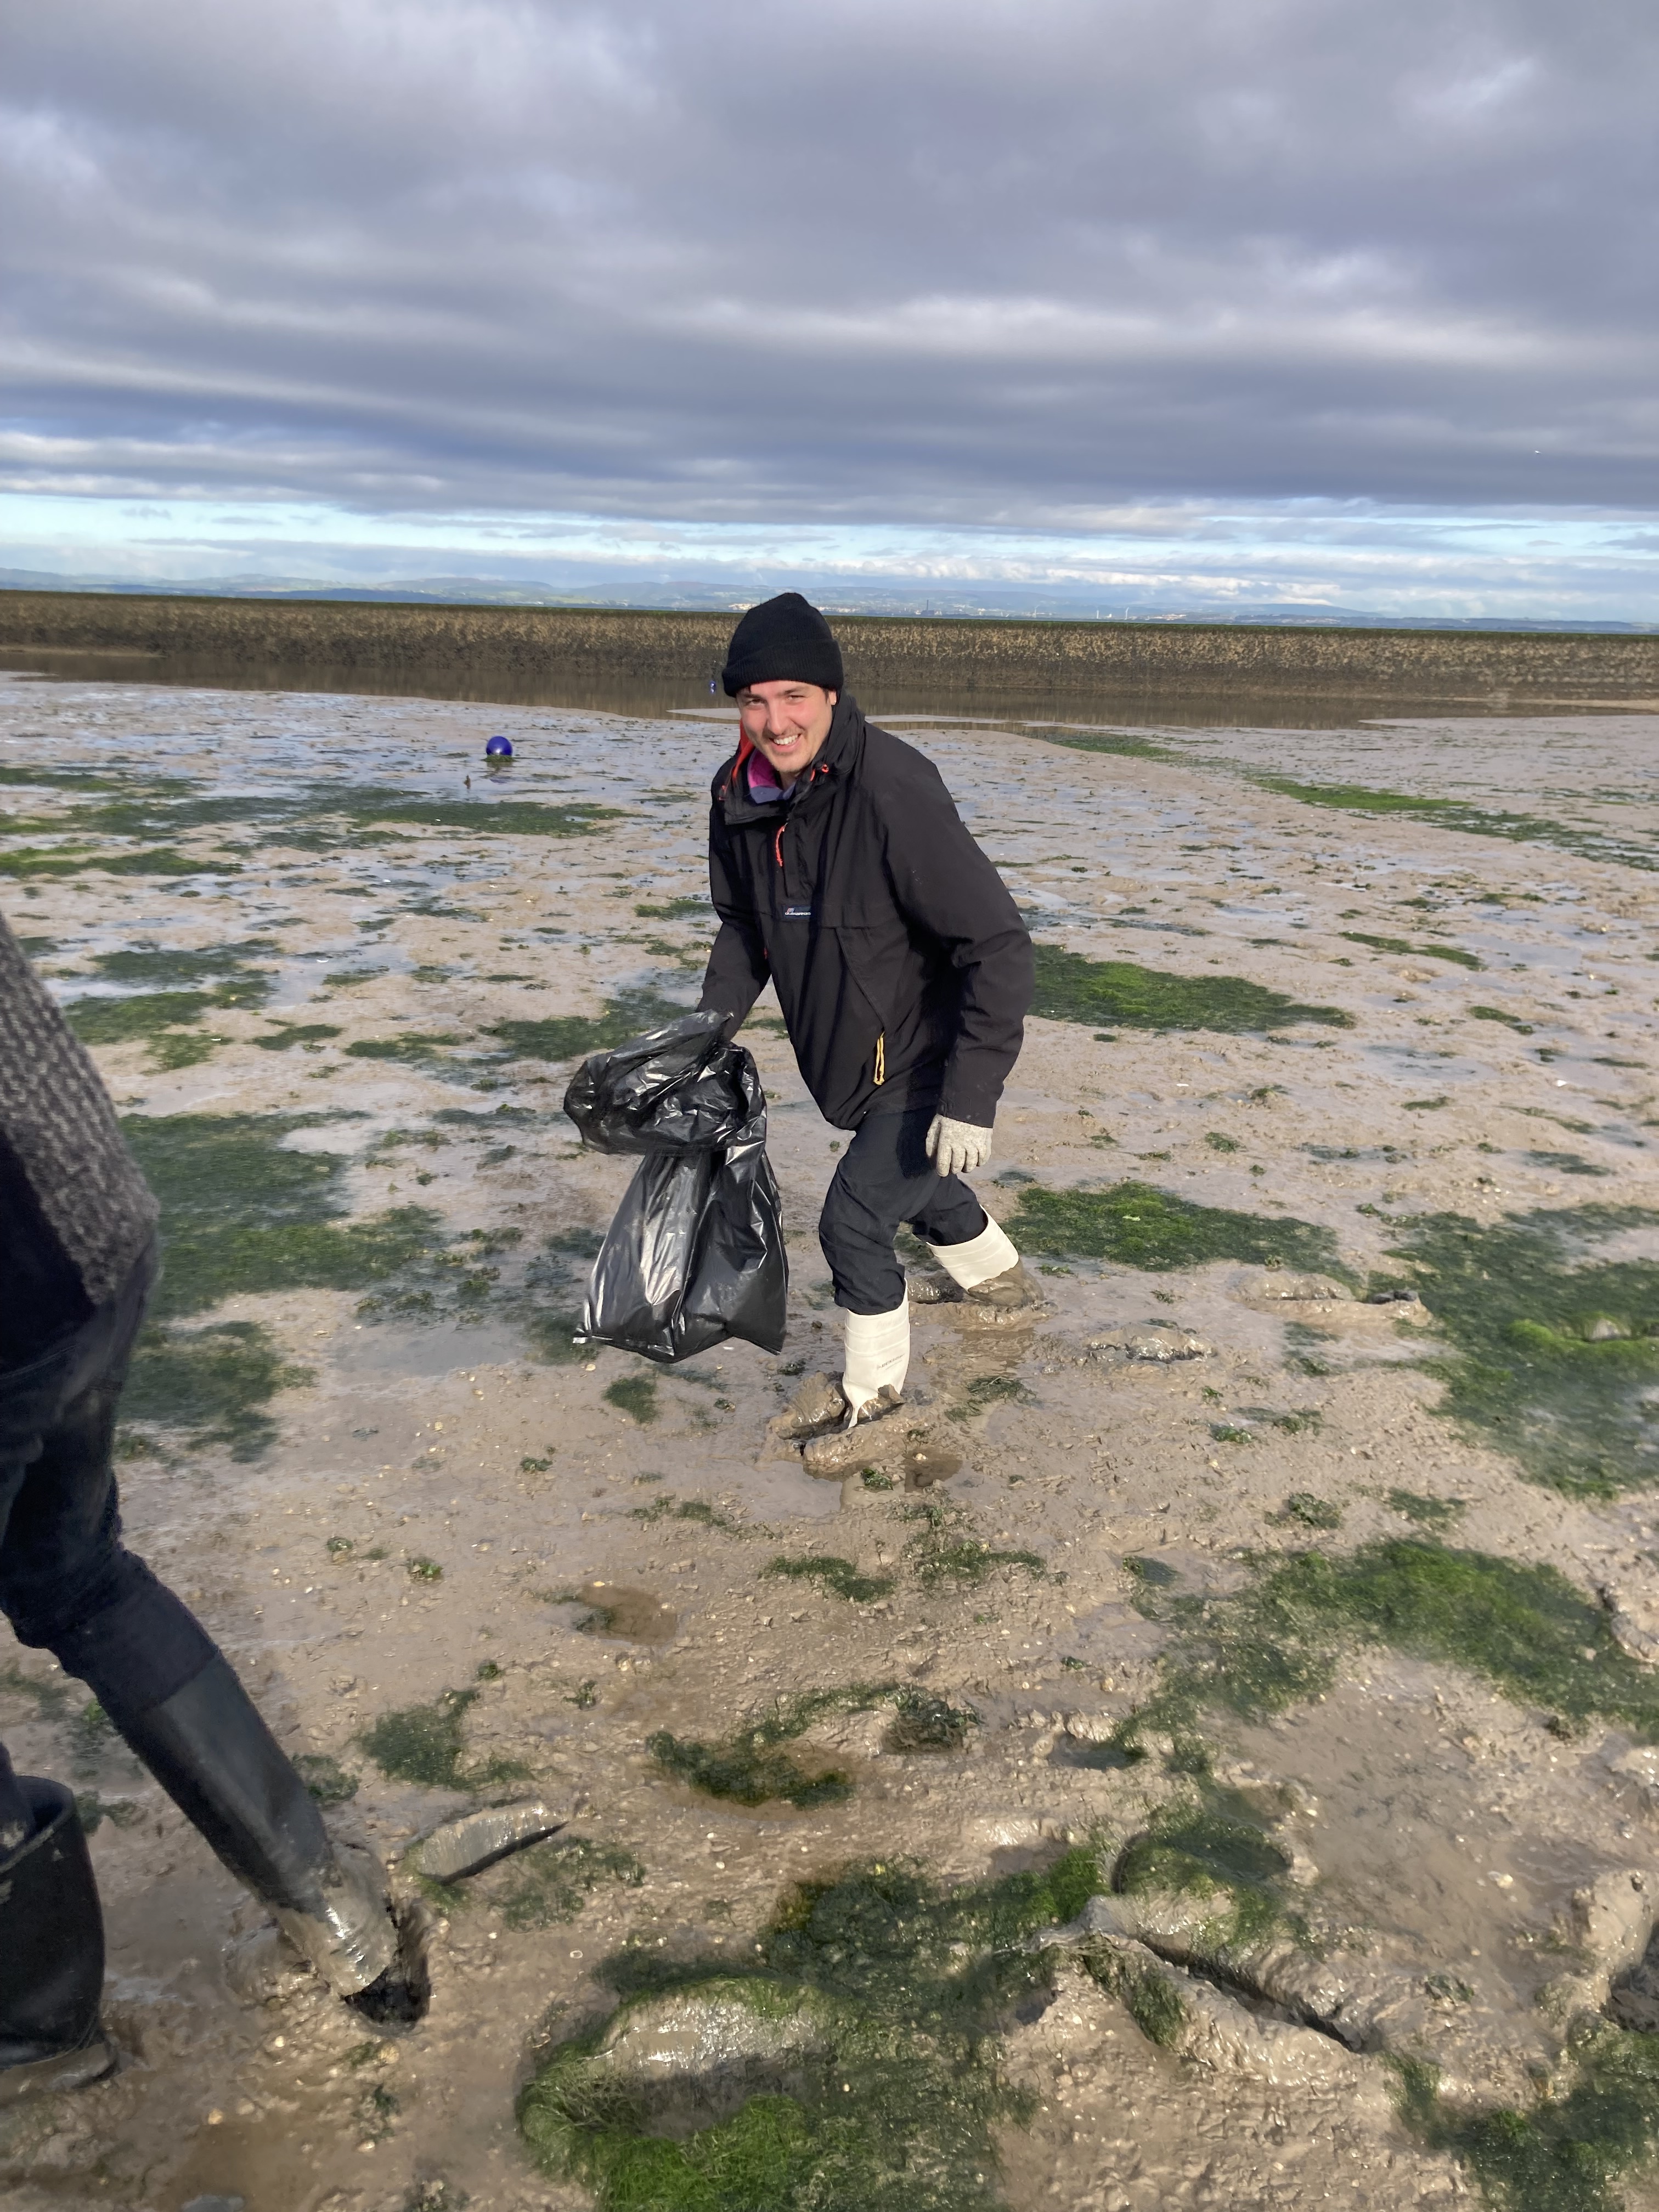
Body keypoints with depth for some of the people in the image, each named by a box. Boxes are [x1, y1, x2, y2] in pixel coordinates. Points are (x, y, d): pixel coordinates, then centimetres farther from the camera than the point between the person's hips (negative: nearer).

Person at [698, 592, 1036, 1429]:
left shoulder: (893, 789, -32)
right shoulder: (740, 795, -8)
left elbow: (999, 945, -30)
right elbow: (745, 921, 11)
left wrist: (971, 1098, -32)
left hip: (932, 1055, -8)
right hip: (852, 1053, 8)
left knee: (854, 1220, -8)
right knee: (912, 1181, 28)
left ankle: (871, 1391, 18)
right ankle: (995, 1277, 59)